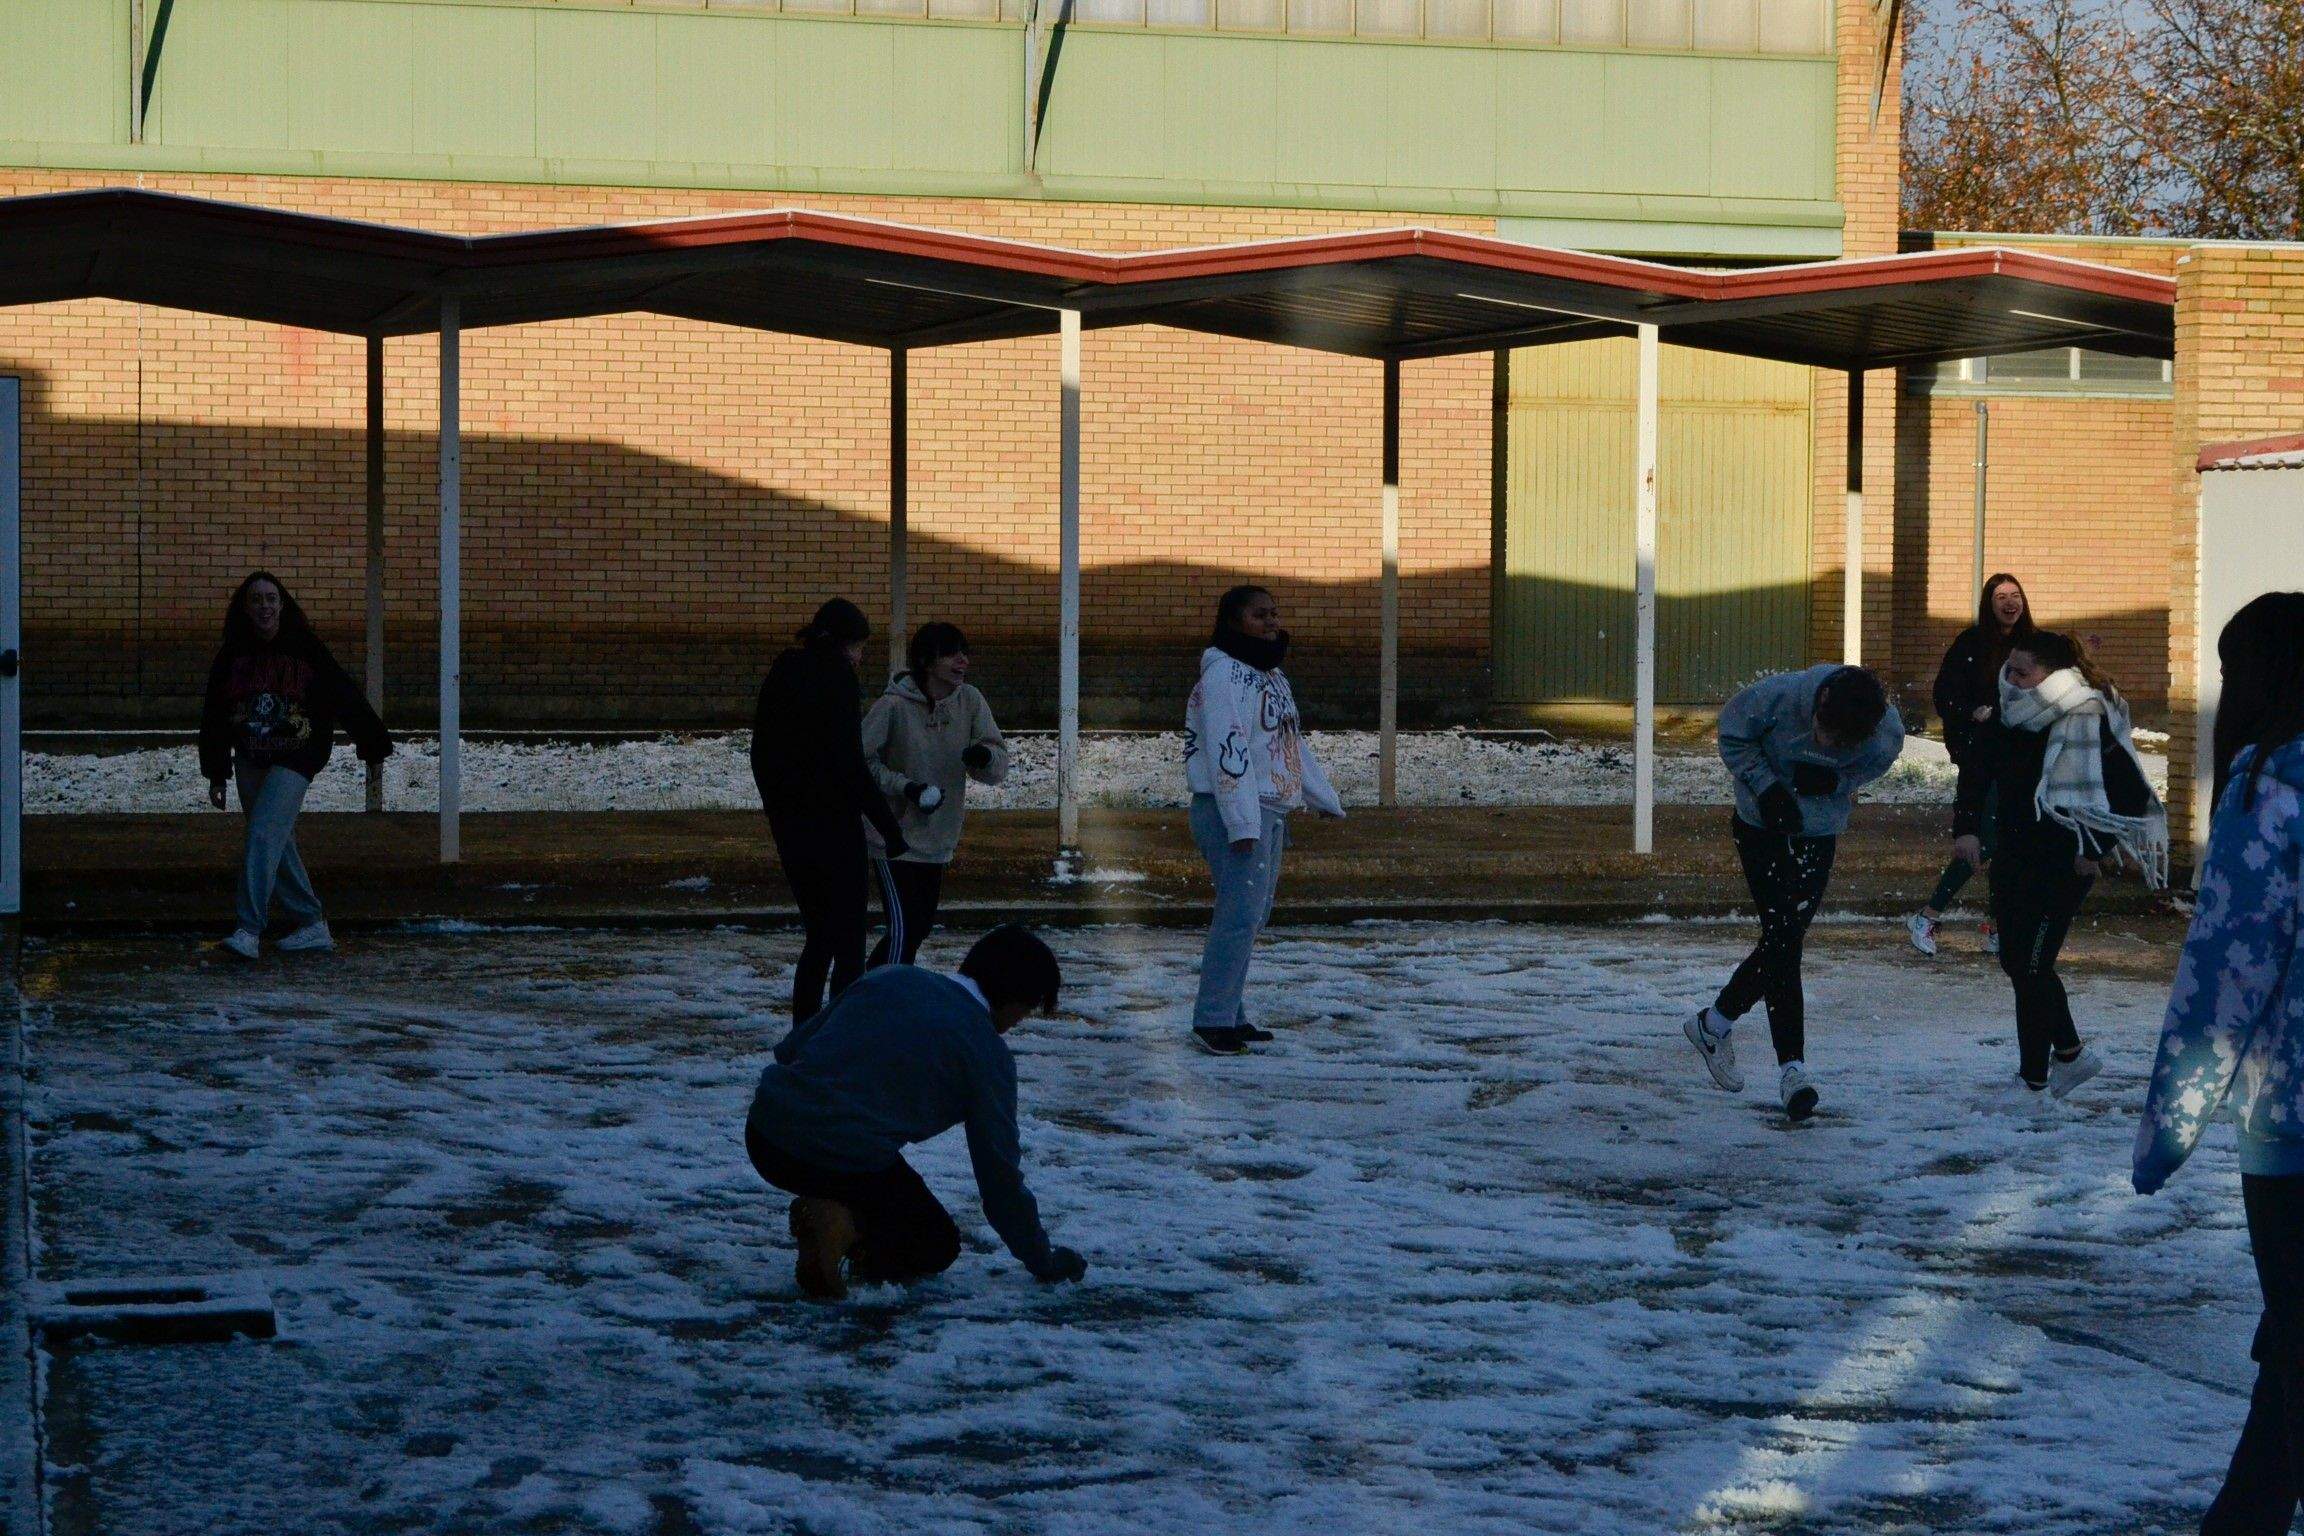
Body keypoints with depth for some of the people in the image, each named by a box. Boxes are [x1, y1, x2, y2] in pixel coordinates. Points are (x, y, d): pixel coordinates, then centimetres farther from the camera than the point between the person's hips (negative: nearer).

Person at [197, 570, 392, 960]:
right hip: (250, 762, 5)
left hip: (293, 762, -5)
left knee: (264, 835, -18)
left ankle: (250, 931, -21)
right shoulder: (231, 656, 2)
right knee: (277, 845, 9)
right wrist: (216, 775, 8)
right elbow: (214, 717, 8)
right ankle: (312, 926, 20)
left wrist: (374, 746, 3)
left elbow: (346, 698, 0)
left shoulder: (306, 649, -6)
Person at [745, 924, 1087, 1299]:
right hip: (848, 1162, -6)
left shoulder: (890, 978, 14)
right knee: (937, 1245, 20)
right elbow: (999, 1170, 4)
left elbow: (790, 1047, 18)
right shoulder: (987, 1053, 0)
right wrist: (1043, 1260, 17)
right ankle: (849, 1230, -10)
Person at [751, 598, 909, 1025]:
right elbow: (849, 762, -17)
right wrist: (888, 825, -14)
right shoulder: (836, 676, -11)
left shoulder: (783, 673, 11)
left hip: (789, 824, 8)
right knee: (848, 941, -3)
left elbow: (761, 753, 16)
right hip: (832, 823, -8)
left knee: (819, 934, 17)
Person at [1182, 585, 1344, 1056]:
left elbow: (1293, 745, 28)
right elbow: (1227, 750, -21)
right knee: (1241, 912, -14)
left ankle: (1231, 1014, 18)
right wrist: (1242, 822, -26)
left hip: (1270, 813, 10)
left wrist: (1324, 798, 29)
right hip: (1231, 811, -10)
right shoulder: (1223, 674, -14)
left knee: (1254, 913, 12)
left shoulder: (1271, 675, 18)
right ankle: (1212, 1020, -13)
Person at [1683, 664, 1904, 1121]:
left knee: (1783, 942, 5)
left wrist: (1834, 781, -23)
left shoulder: (1888, 736, -22)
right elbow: (1732, 733, -10)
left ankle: (1713, 1024, 29)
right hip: (1763, 826, -3)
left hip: (1819, 833, 3)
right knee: (1781, 940, -13)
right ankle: (1792, 1068, -12)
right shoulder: (1778, 696, -28)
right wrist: (1765, 788, -21)